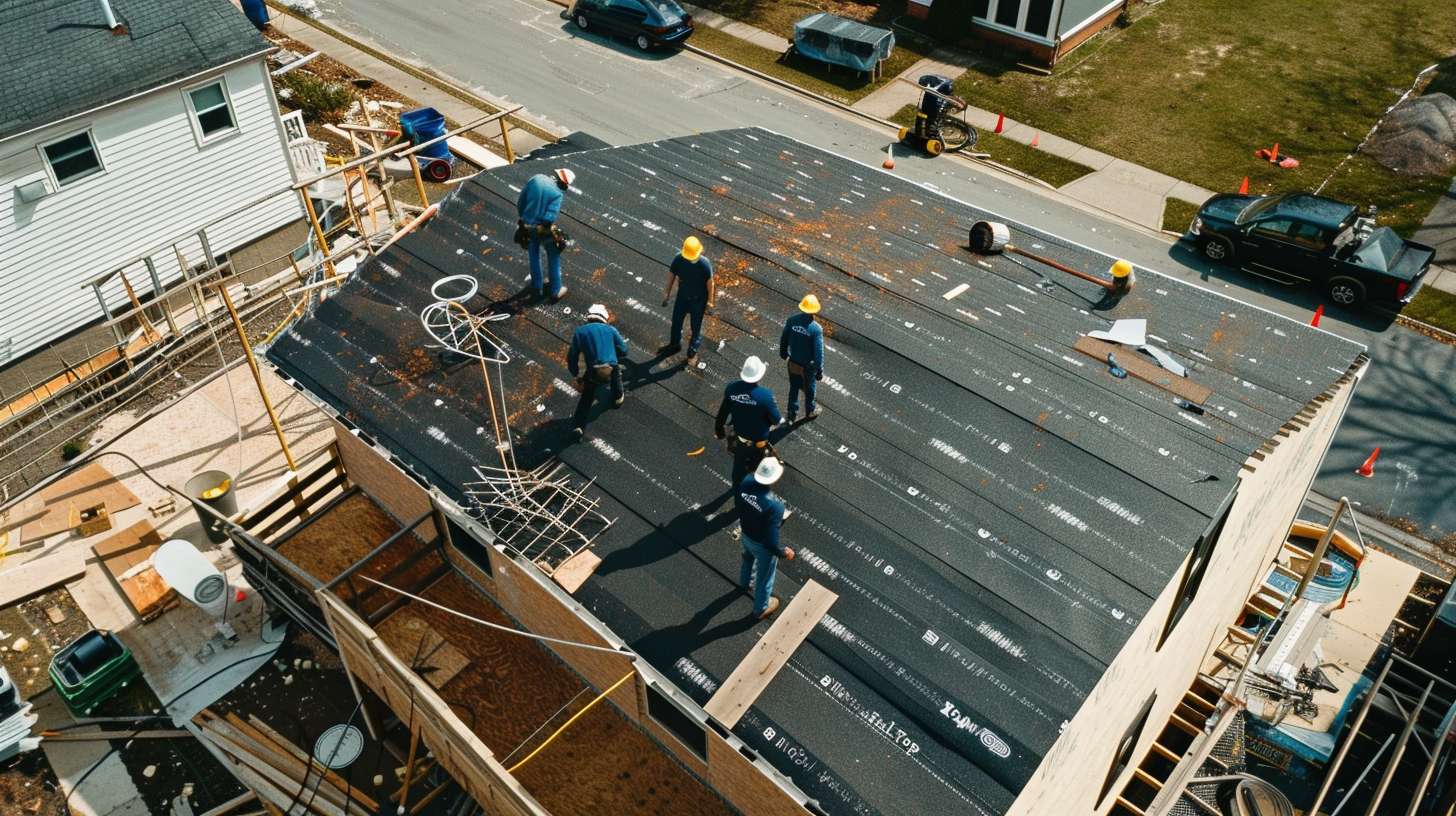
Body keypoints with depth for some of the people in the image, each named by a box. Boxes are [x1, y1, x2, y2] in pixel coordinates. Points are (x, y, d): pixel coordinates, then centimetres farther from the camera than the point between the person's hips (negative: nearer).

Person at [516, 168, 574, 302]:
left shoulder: (535, 179, -5)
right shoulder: (557, 193, -19)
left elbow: (520, 201, 2)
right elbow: (549, 218, -26)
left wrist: (522, 217, 15)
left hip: (527, 226, 5)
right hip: (542, 229, -5)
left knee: (534, 257, 24)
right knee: (554, 259, 16)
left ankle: (537, 288, 37)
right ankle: (556, 291, 24)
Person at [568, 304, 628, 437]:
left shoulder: (579, 332, 8)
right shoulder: (611, 329, 8)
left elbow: (572, 357, 8)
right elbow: (623, 351, 12)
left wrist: (576, 376, 21)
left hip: (593, 374, 0)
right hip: (611, 371, 0)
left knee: (587, 397, 22)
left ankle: (579, 426, 13)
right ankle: (618, 398, 51)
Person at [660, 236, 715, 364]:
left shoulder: (705, 264, -29)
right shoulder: (678, 259, -21)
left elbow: (710, 282, -16)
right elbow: (671, 274, -4)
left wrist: (710, 301, -7)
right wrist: (667, 292, 6)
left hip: (698, 300, -4)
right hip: (682, 296, 4)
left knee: (696, 327, 13)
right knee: (676, 321, 22)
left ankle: (693, 352, 35)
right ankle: (675, 344, 49)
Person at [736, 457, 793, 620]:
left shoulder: (746, 481, -24)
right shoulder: (774, 505, -42)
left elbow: (737, 502, -1)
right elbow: (771, 540, -34)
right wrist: (784, 552, -15)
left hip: (744, 534, 6)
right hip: (762, 544, -6)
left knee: (748, 558, 39)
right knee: (765, 577, 25)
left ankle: (744, 583, 71)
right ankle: (761, 609, 51)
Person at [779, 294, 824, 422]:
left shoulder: (791, 321, -17)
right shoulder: (816, 329, -29)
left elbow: (783, 339, -2)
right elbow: (819, 352, -23)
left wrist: (783, 353, 18)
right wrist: (820, 371, -10)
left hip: (793, 363, 3)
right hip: (808, 366, -3)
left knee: (793, 388, 24)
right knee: (809, 389, 23)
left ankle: (792, 414, 40)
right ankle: (810, 411, 48)